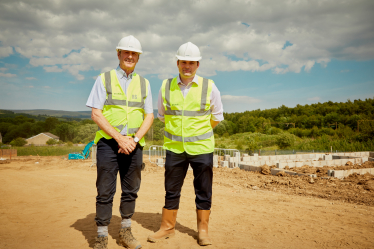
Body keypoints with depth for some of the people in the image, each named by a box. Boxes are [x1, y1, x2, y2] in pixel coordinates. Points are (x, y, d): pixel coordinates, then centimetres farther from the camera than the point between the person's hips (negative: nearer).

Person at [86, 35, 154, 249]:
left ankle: (126, 231, 25)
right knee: (105, 192, 0)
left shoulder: (144, 83, 11)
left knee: (131, 190, 10)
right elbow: (96, 113, -5)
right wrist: (119, 138, -14)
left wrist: (135, 139, -9)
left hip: (134, 144, 3)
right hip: (108, 143, -3)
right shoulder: (104, 79, 2)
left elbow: (149, 116, 7)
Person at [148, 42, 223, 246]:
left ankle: (203, 230, 21)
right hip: (174, 147, 2)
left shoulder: (209, 87, -3)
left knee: (203, 191, 7)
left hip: (201, 148, -1)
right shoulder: (166, 87, 2)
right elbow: (162, 115, 15)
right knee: (171, 190, 10)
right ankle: (167, 227, 25)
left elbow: (217, 116, 9)